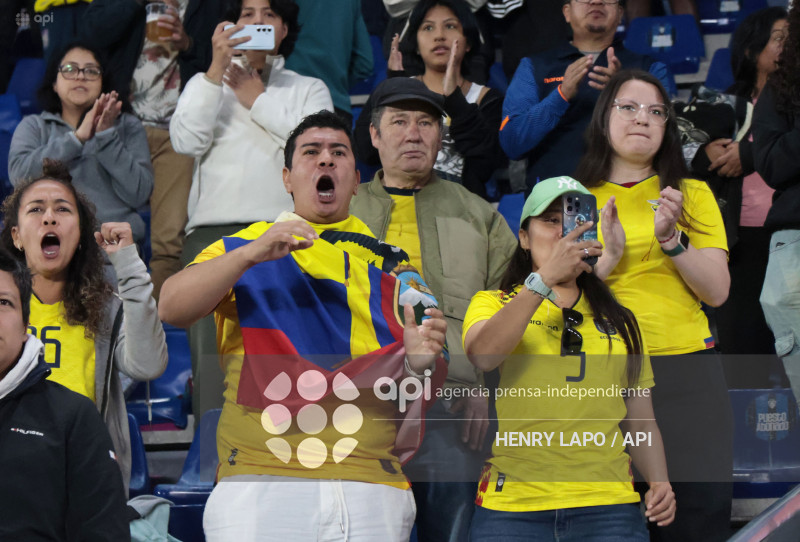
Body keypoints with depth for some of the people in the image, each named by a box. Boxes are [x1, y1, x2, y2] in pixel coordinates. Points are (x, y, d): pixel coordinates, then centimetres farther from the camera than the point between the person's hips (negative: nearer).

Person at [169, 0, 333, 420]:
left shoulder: (308, 89, 22)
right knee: (214, 350, -13)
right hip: (215, 229, 1)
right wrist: (217, 70, 0)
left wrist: (257, 100, 6)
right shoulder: (206, 84, 24)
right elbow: (186, 140, 4)